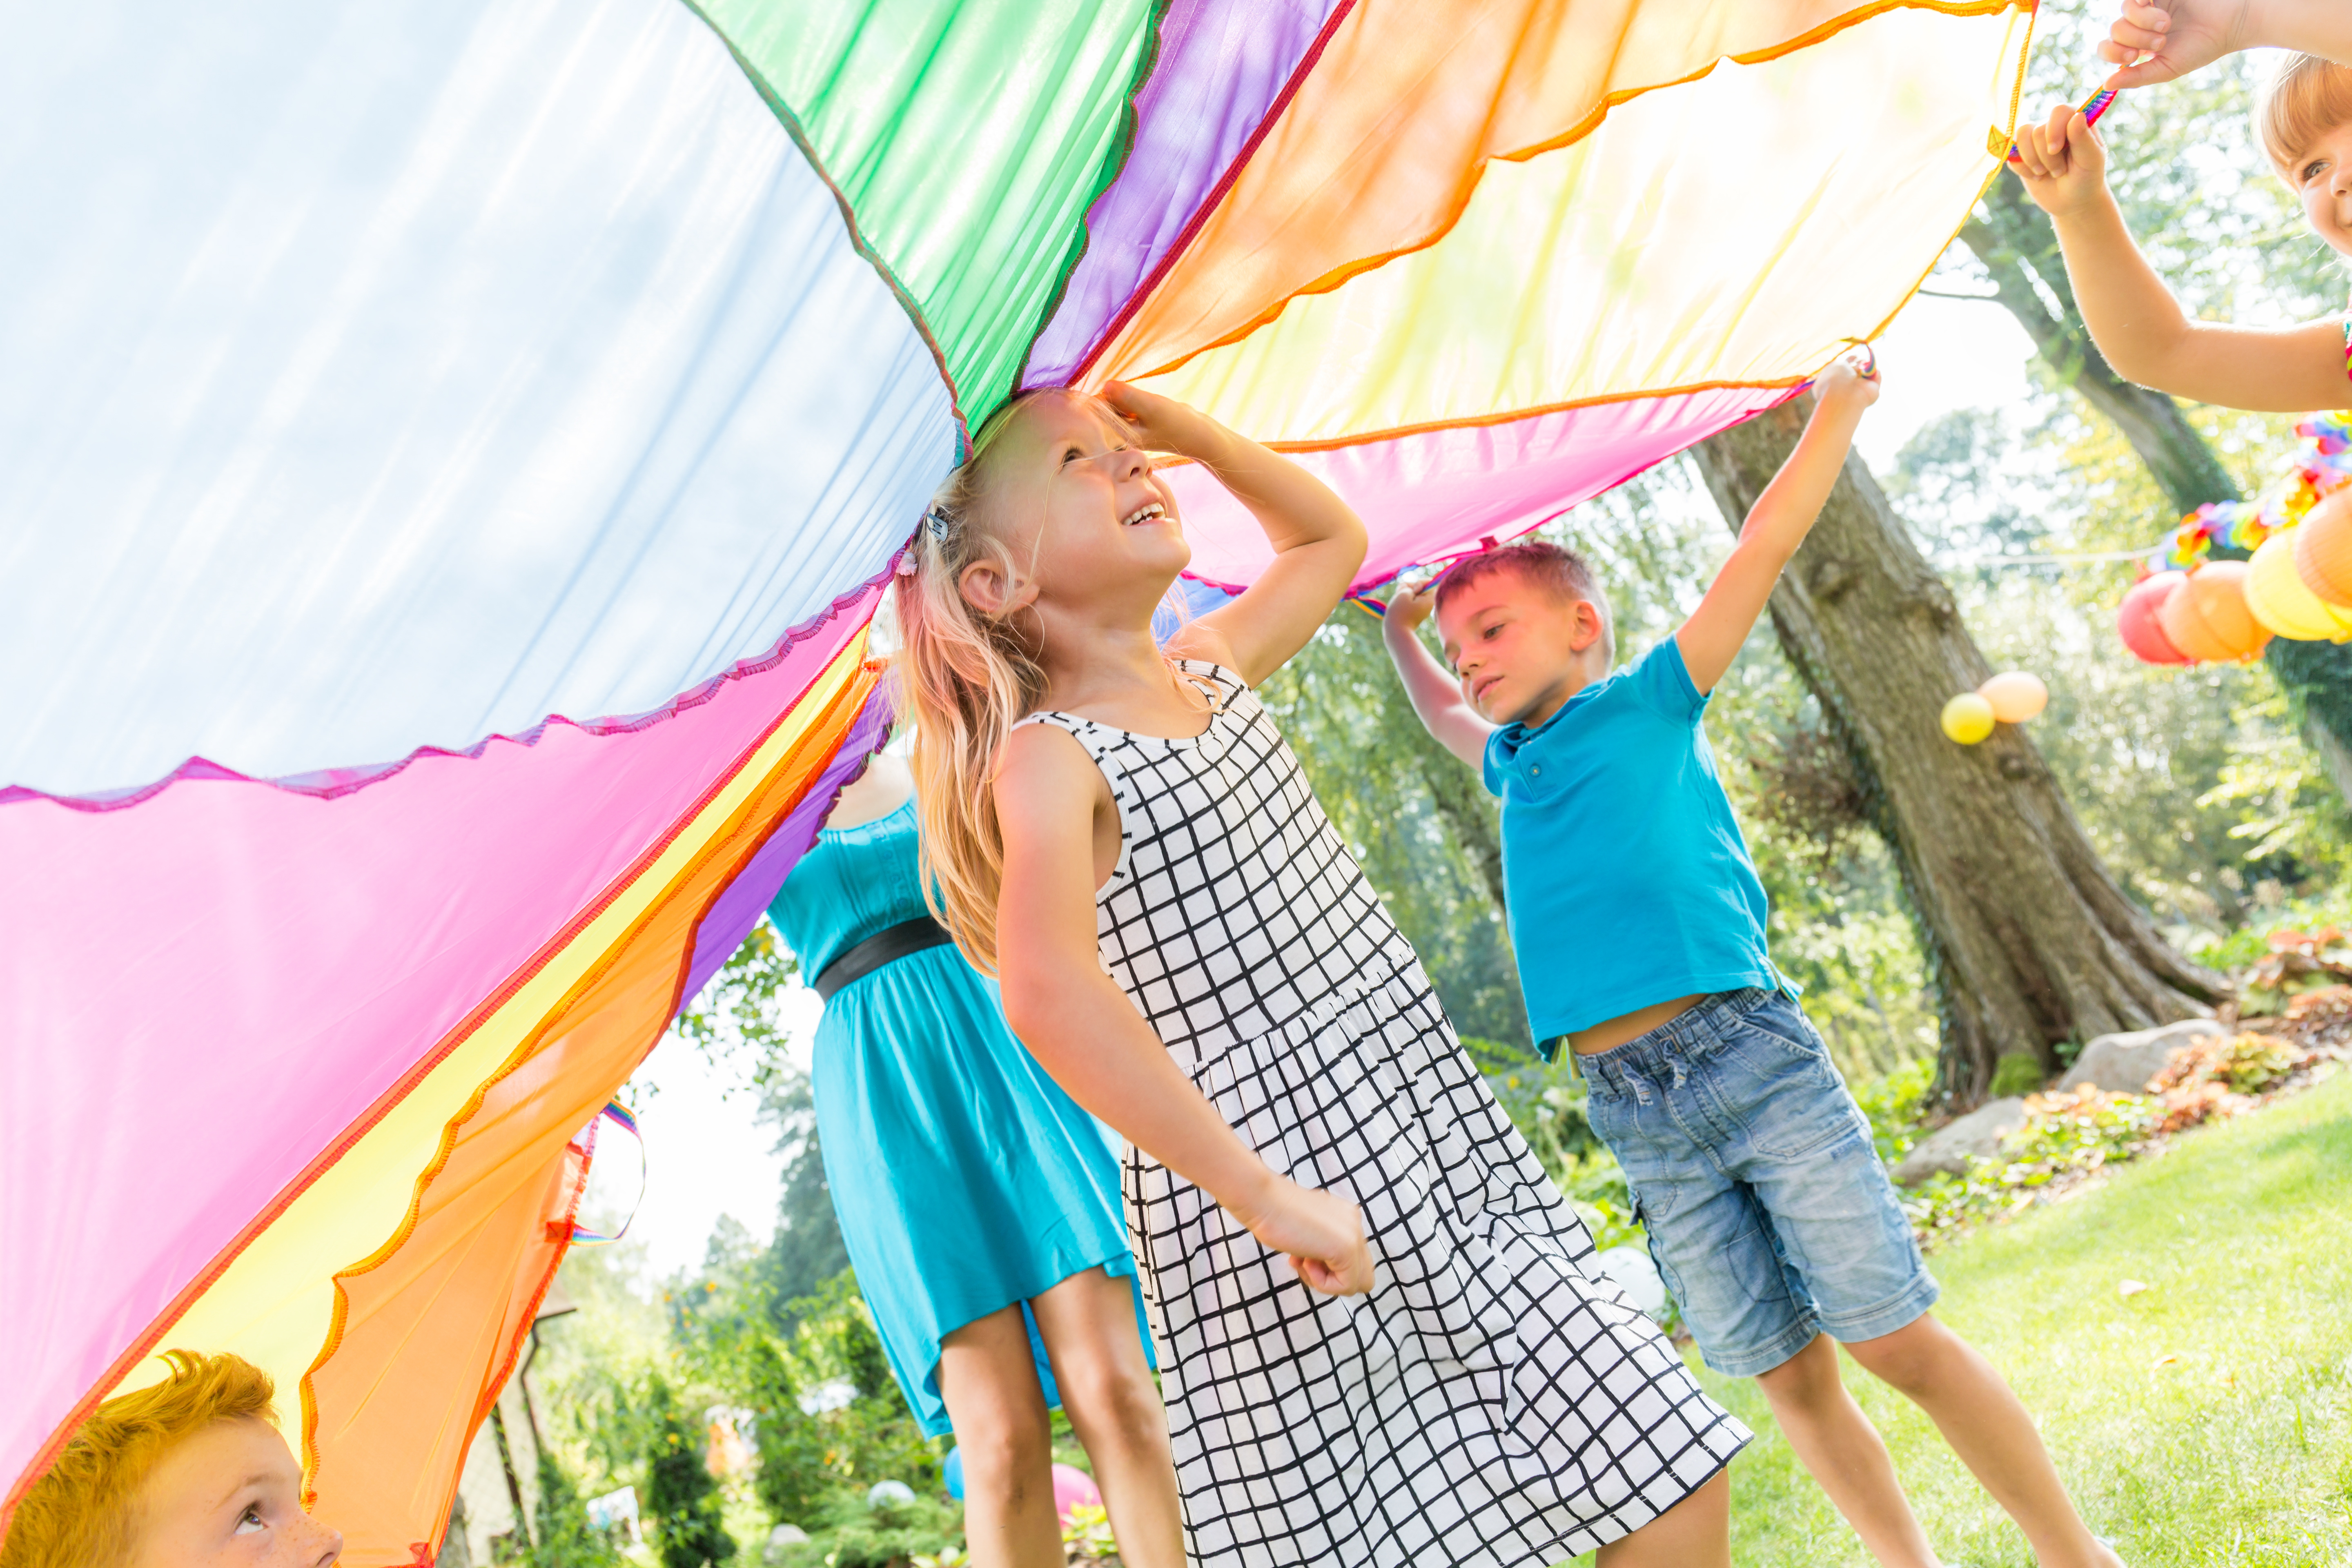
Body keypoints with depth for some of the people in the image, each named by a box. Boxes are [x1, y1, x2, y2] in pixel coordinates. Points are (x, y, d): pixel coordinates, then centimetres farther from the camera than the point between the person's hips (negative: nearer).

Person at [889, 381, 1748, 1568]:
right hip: (1290, 1248, -7)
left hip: (1451, 1166, 8)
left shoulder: (1208, 667, 13)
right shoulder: (1044, 761, -12)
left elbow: (1330, 538, 31)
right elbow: (1050, 993, -30)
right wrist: (1262, 1192, -29)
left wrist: (1177, 422, 21)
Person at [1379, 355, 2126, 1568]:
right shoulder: (1513, 768, 19)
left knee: (1902, 1341, 0)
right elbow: (1442, 714, 42)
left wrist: (1835, 412, 5)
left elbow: (1762, 549, 4)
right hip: (1633, 1114, 4)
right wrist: (1398, 633, 41)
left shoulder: (1649, 706, 5)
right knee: (1791, 1378, 8)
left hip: (1747, 1054, -4)